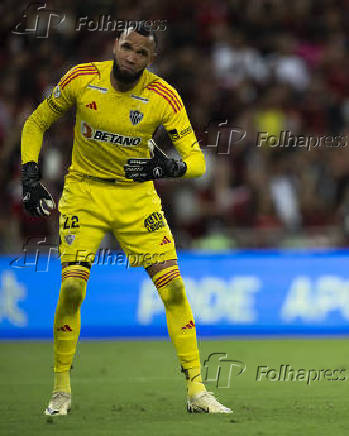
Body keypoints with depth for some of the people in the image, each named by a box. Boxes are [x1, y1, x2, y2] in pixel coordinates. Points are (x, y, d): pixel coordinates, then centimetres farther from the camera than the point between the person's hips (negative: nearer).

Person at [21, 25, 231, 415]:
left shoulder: (164, 97, -13)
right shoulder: (81, 79, -11)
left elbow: (196, 159, -13)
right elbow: (36, 123, 3)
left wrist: (171, 167, -35)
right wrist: (30, 176, -7)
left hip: (137, 196, 1)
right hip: (84, 193, -1)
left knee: (173, 287, -8)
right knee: (72, 287, -15)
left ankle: (196, 391, 1)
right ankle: (61, 390, 3)